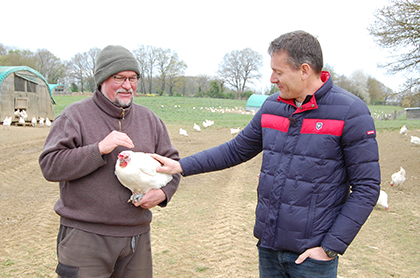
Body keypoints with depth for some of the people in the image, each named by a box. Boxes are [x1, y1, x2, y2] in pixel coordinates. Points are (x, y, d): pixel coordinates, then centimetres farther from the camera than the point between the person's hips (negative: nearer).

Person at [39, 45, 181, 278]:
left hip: (137, 236, 5)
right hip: (85, 236, -4)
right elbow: (50, 165, -12)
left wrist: (163, 193, -5)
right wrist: (99, 149, -21)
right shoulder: (75, 115, -3)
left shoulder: (149, 119, 10)